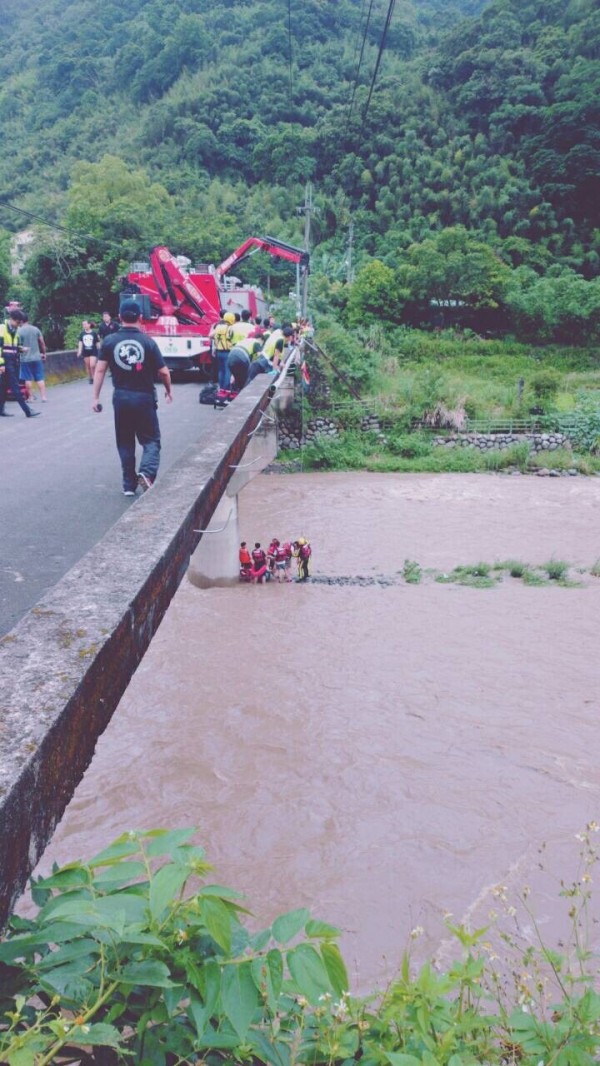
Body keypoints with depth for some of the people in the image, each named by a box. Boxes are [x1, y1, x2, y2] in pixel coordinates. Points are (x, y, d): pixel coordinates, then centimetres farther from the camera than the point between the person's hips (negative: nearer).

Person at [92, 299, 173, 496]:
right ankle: (146, 472, -18)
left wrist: (96, 397, 1)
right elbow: (163, 371, -4)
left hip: (121, 397, 2)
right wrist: (168, 391, 13)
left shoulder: (109, 341, -2)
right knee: (151, 439, 8)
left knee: (125, 442, 14)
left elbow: (100, 370, -5)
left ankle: (129, 484, 16)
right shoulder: (148, 341, -5)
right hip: (144, 397, -2)